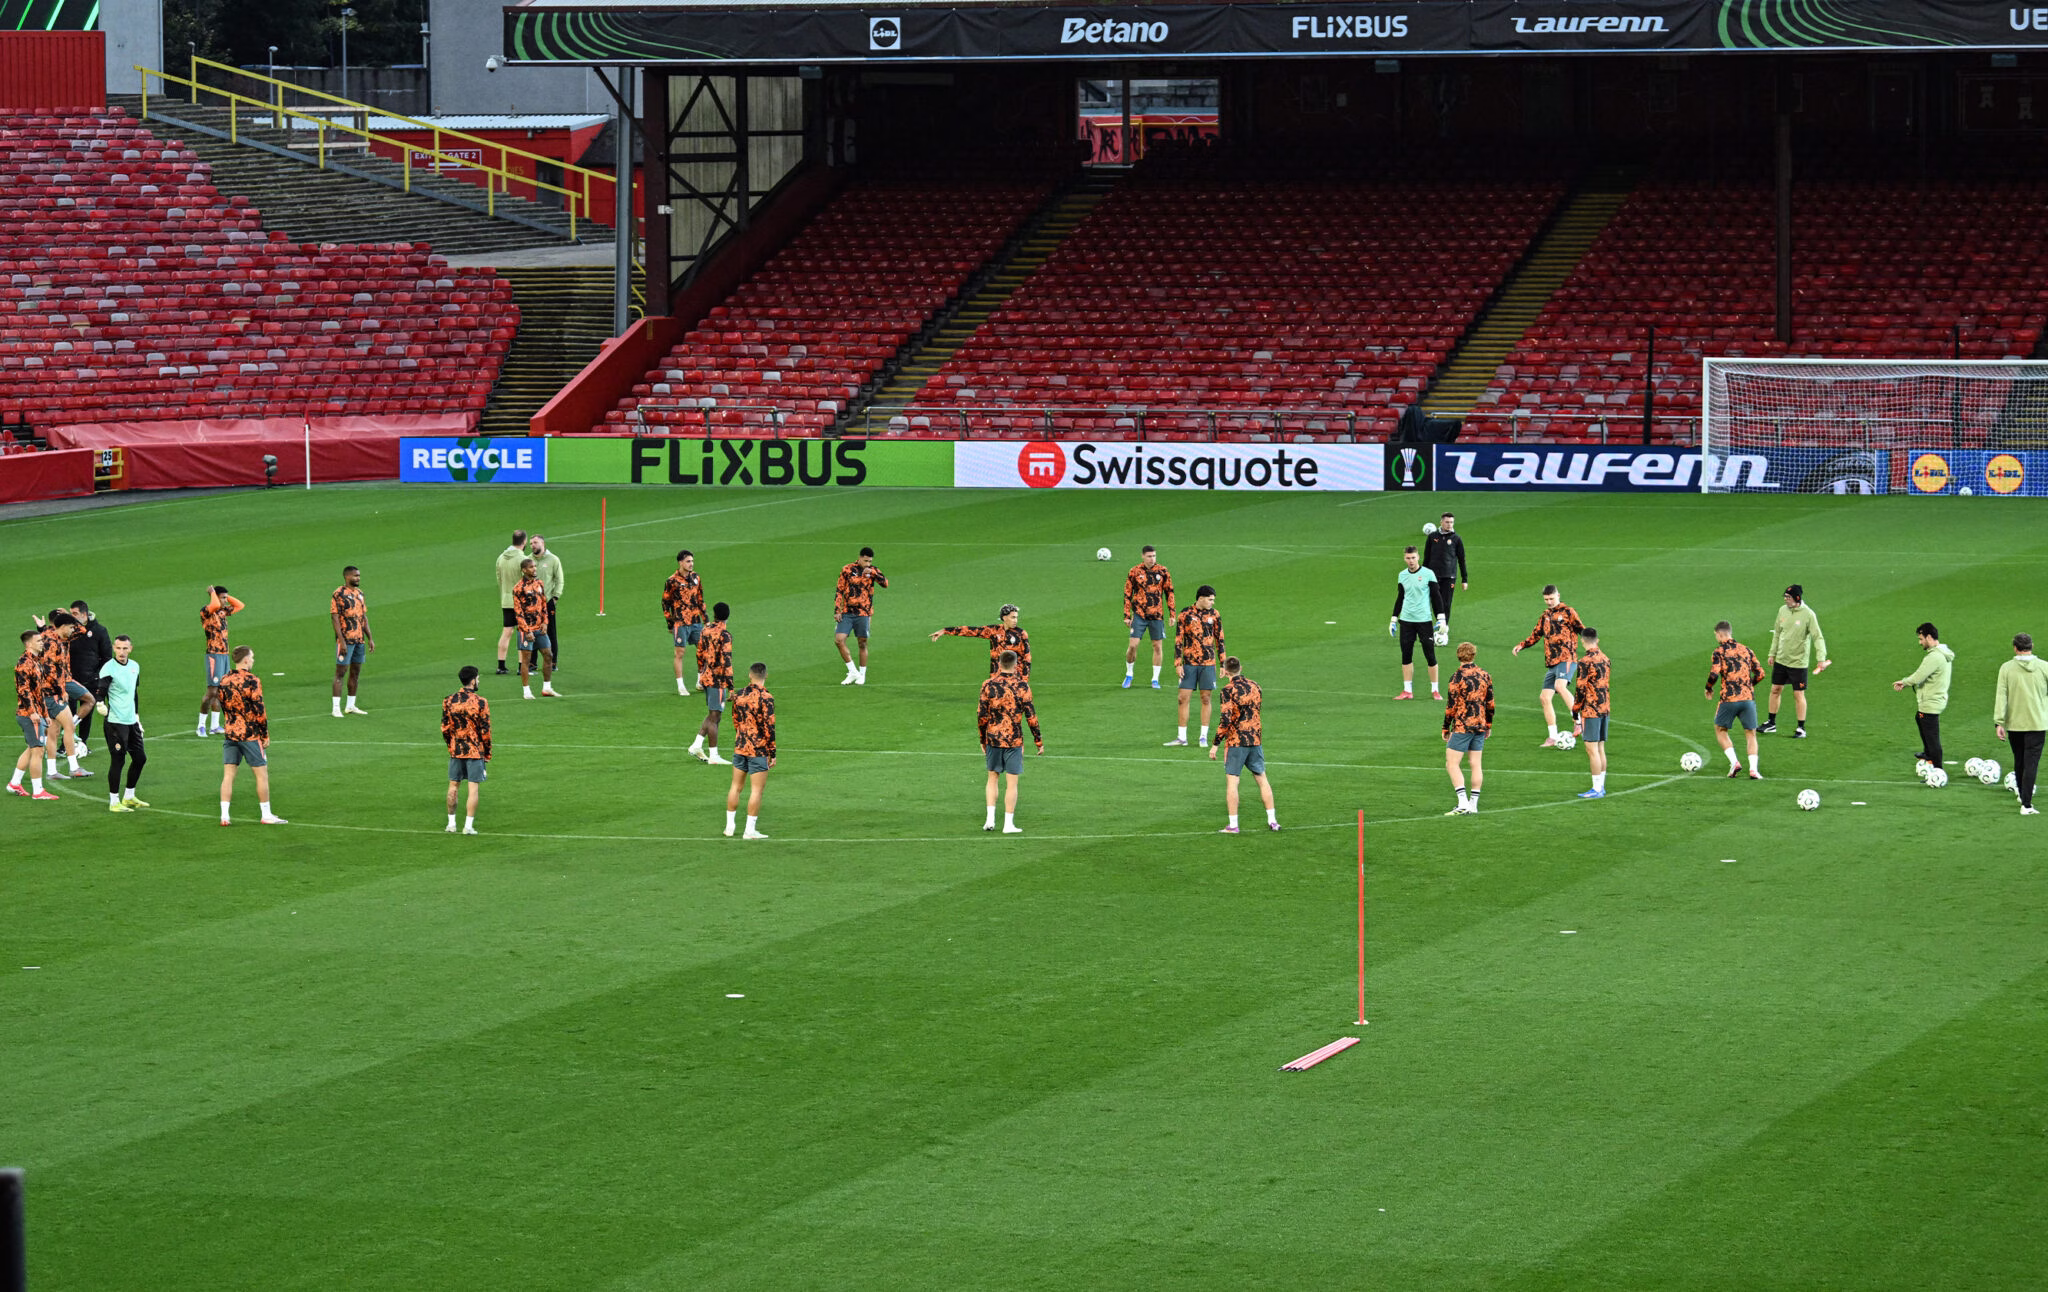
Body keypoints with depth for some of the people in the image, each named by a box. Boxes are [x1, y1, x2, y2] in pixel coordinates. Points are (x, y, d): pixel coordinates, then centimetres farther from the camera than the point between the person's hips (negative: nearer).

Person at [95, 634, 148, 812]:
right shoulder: (108, 668, -11)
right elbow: (101, 691, -14)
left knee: (140, 758, 11)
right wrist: (101, 704, -35)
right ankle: (114, 801, 2)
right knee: (118, 760, -7)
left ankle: (129, 797, 25)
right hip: (115, 722, -8)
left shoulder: (135, 667, 11)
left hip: (131, 721, 8)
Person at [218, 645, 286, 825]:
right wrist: (265, 735, -5)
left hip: (229, 734, 6)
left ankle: (224, 815, 0)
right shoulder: (252, 681, -13)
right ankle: (266, 815, 8)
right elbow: (259, 710, -13)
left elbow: (224, 707, 13)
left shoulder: (224, 681, 6)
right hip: (250, 734, -6)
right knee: (262, 773, 4)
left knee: (228, 775, 6)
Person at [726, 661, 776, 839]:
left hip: (740, 747, 6)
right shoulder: (765, 698, -14)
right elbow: (769, 727, -15)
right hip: (759, 750, -6)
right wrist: (772, 753, -9)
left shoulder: (739, 695, 4)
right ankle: (750, 830, 0)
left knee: (735, 787, 15)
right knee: (756, 790, 0)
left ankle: (729, 826, 19)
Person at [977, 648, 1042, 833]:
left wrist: (983, 740, 13)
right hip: (1014, 741, -2)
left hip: (993, 738, 2)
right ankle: (1008, 824, 4)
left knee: (993, 777, 17)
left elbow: (981, 715, 1)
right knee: (1012, 782, 4)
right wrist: (1039, 741, 2)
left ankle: (990, 818, 9)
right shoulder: (1022, 686, -8)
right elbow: (1031, 716, -7)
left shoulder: (988, 686, -2)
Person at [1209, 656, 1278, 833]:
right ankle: (1272, 820, 13)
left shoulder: (1227, 691, -11)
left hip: (1236, 741, -5)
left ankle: (1233, 825, -5)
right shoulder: (1254, 686, 7)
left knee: (1231, 781, -1)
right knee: (1262, 779, 13)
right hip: (1255, 739, 6)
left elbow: (1225, 720, -17)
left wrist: (1216, 744, -12)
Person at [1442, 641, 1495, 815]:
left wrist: (1446, 729, -1)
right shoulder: (1485, 675, 6)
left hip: (1462, 727, -6)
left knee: (1451, 764, -2)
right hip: (1480, 726, 6)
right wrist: (1488, 725, 22)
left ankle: (1463, 803, -13)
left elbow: (1451, 705, -11)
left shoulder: (1457, 677, -11)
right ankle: (1473, 804, 11)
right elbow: (1490, 703, 11)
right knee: (1476, 765, 10)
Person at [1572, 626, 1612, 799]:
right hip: (1604, 708, 8)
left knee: (1592, 749, -5)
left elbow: (1581, 690, -14)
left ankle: (1597, 789, -6)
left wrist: (1575, 716, -7)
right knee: (1600, 749, 12)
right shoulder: (1604, 659, 9)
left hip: (1590, 710, -8)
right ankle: (1601, 787, 16)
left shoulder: (1585, 663, -14)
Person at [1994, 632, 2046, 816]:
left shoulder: (2006, 668, -5)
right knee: (2031, 763, -2)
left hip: (2014, 724, 1)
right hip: (2037, 724, -1)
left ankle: (2023, 796, 36)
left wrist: (1998, 722, -8)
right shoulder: (2043, 668, -4)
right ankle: (2026, 804, -10)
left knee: (2019, 761, 19)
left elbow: (2001, 696, -9)